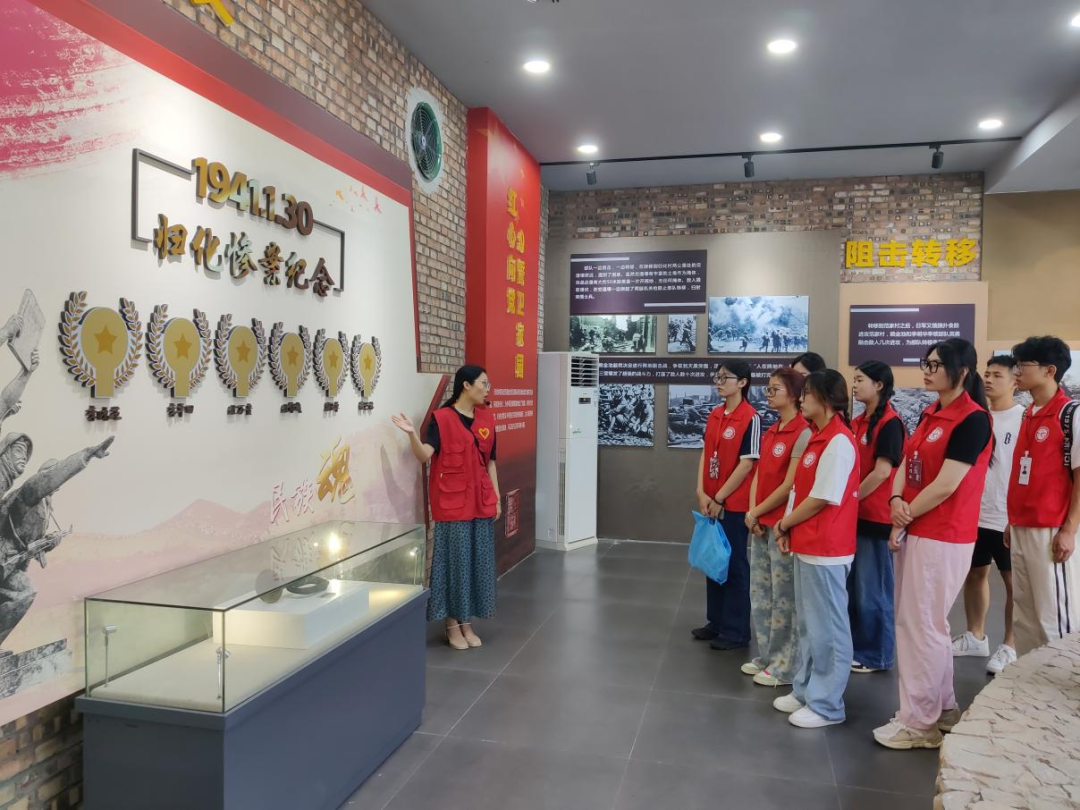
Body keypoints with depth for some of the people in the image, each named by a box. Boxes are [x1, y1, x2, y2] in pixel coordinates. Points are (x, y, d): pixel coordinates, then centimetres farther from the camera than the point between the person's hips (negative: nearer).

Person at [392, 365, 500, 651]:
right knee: (454, 562, 0)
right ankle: (452, 626, 14)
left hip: (481, 502, 6)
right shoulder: (441, 418, -7)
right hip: (452, 503, -5)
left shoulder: (487, 419, 10)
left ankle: (467, 623, 22)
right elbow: (424, 455, -16)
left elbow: (490, 462, 13)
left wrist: (497, 498, 11)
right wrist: (412, 434, -33)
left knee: (478, 562, 9)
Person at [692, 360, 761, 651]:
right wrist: (702, 493, -3)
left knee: (734, 566, 3)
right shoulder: (714, 415, 9)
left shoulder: (750, 417, -13)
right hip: (711, 503, 7)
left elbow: (747, 463, -15)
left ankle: (737, 631, 14)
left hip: (733, 504, -7)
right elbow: (705, 454, 9)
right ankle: (715, 622, 28)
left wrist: (720, 498, -12)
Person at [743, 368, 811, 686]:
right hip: (760, 524, 9)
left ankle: (784, 666, 14)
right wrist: (752, 513, -2)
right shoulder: (770, 432, 12)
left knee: (784, 596, 2)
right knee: (760, 593, 15)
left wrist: (756, 512, -8)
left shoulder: (803, 433, -14)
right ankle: (767, 656, 29)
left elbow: (790, 486, -17)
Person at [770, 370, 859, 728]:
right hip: (807, 545, 10)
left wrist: (784, 523, -6)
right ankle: (806, 691, 30)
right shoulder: (817, 437, 12)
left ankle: (827, 704, 13)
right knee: (808, 624, 18)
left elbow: (822, 499, -18)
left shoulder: (839, 442, -17)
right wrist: (789, 530, 2)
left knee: (827, 628, 2)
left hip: (826, 550, -10)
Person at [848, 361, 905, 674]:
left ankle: (877, 655, 16)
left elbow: (882, 472, -19)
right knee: (852, 587, 15)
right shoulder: (858, 422, 12)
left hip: (875, 517, -8)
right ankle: (856, 647, 28)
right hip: (854, 514, 8)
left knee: (872, 589, 3)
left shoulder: (890, 423, -13)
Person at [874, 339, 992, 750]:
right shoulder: (930, 414, 11)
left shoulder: (973, 420, -16)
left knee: (922, 626, -1)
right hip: (914, 532, 9)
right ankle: (942, 708, 31)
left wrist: (904, 519, -10)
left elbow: (945, 486, -20)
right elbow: (906, 464, 9)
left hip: (942, 538, -9)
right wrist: (896, 502, -9)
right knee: (923, 622, 16)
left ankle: (919, 722, 11)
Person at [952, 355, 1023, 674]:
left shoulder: (1024, 418, -10)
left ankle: (1010, 646, 18)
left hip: (1007, 518, -6)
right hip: (974, 513, 6)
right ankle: (975, 636, 30)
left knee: (1013, 581, 7)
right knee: (974, 574, 15)